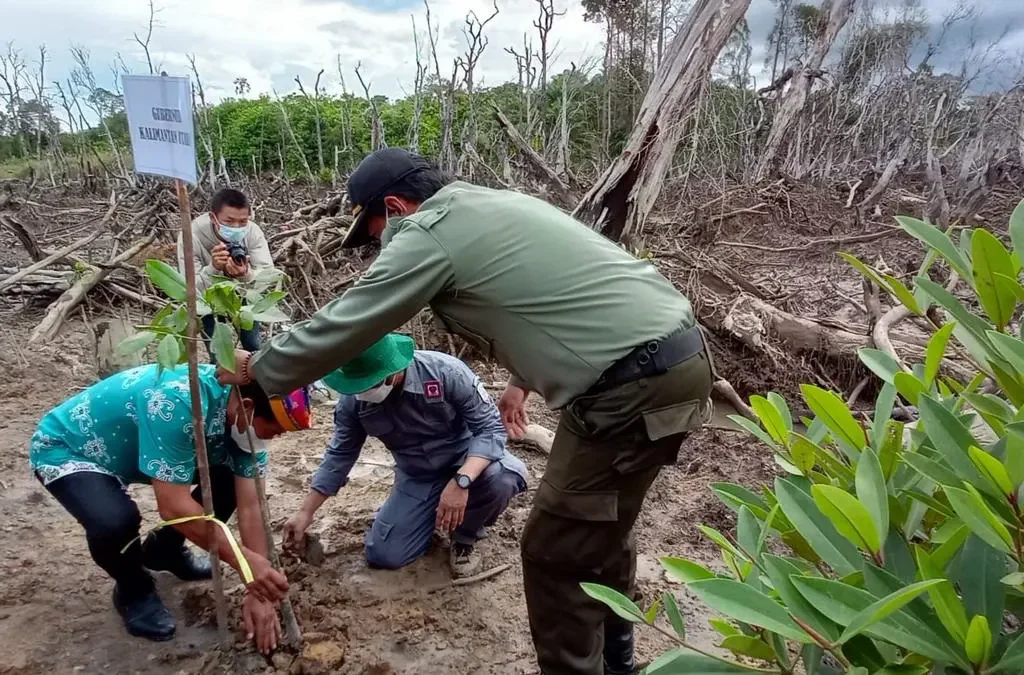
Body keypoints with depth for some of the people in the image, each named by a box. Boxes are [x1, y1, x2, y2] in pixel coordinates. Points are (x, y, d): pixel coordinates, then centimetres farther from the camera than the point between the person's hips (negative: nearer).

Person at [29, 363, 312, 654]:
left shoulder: (243, 416, -16)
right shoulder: (178, 402, -40)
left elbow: (250, 505, -15)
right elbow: (173, 506, -38)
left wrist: (257, 590, -18)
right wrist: (245, 560, -36)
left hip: (126, 447, 6)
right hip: (65, 449, -6)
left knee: (231, 480, -6)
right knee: (116, 521, -34)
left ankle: (163, 550, 18)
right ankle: (133, 590, 0)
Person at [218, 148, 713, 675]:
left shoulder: (428, 234, -8)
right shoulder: (495, 206, 19)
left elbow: (336, 329, -2)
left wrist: (254, 368, 14)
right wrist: (522, 380, 37)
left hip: (637, 383, -10)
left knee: (555, 552, 3)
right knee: (599, 530, 24)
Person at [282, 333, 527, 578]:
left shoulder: (445, 372, -30)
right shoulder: (353, 399, -17)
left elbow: (491, 426, -26)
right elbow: (340, 454, -2)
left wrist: (460, 481, -41)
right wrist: (306, 513, 0)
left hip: (467, 459, -3)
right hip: (416, 475, 3)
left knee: (504, 477, -36)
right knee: (383, 555, -8)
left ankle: (465, 536, -2)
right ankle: (433, 513, 23)